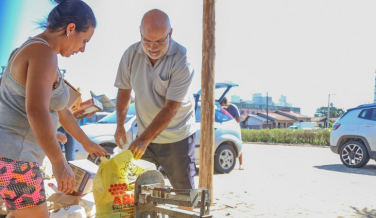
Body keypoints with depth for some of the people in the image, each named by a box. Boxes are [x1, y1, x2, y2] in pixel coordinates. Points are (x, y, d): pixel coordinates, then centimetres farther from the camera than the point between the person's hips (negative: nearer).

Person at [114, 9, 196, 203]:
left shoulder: (181, 60, -21)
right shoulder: (131, 55, -7)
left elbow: (170, 108, -23)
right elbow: (124, 90, 8)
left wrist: (144, 140, -24)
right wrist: (120, 125, 4)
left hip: (177, 137, -4)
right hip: (144, 136, 4)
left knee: (184, 190, 6)